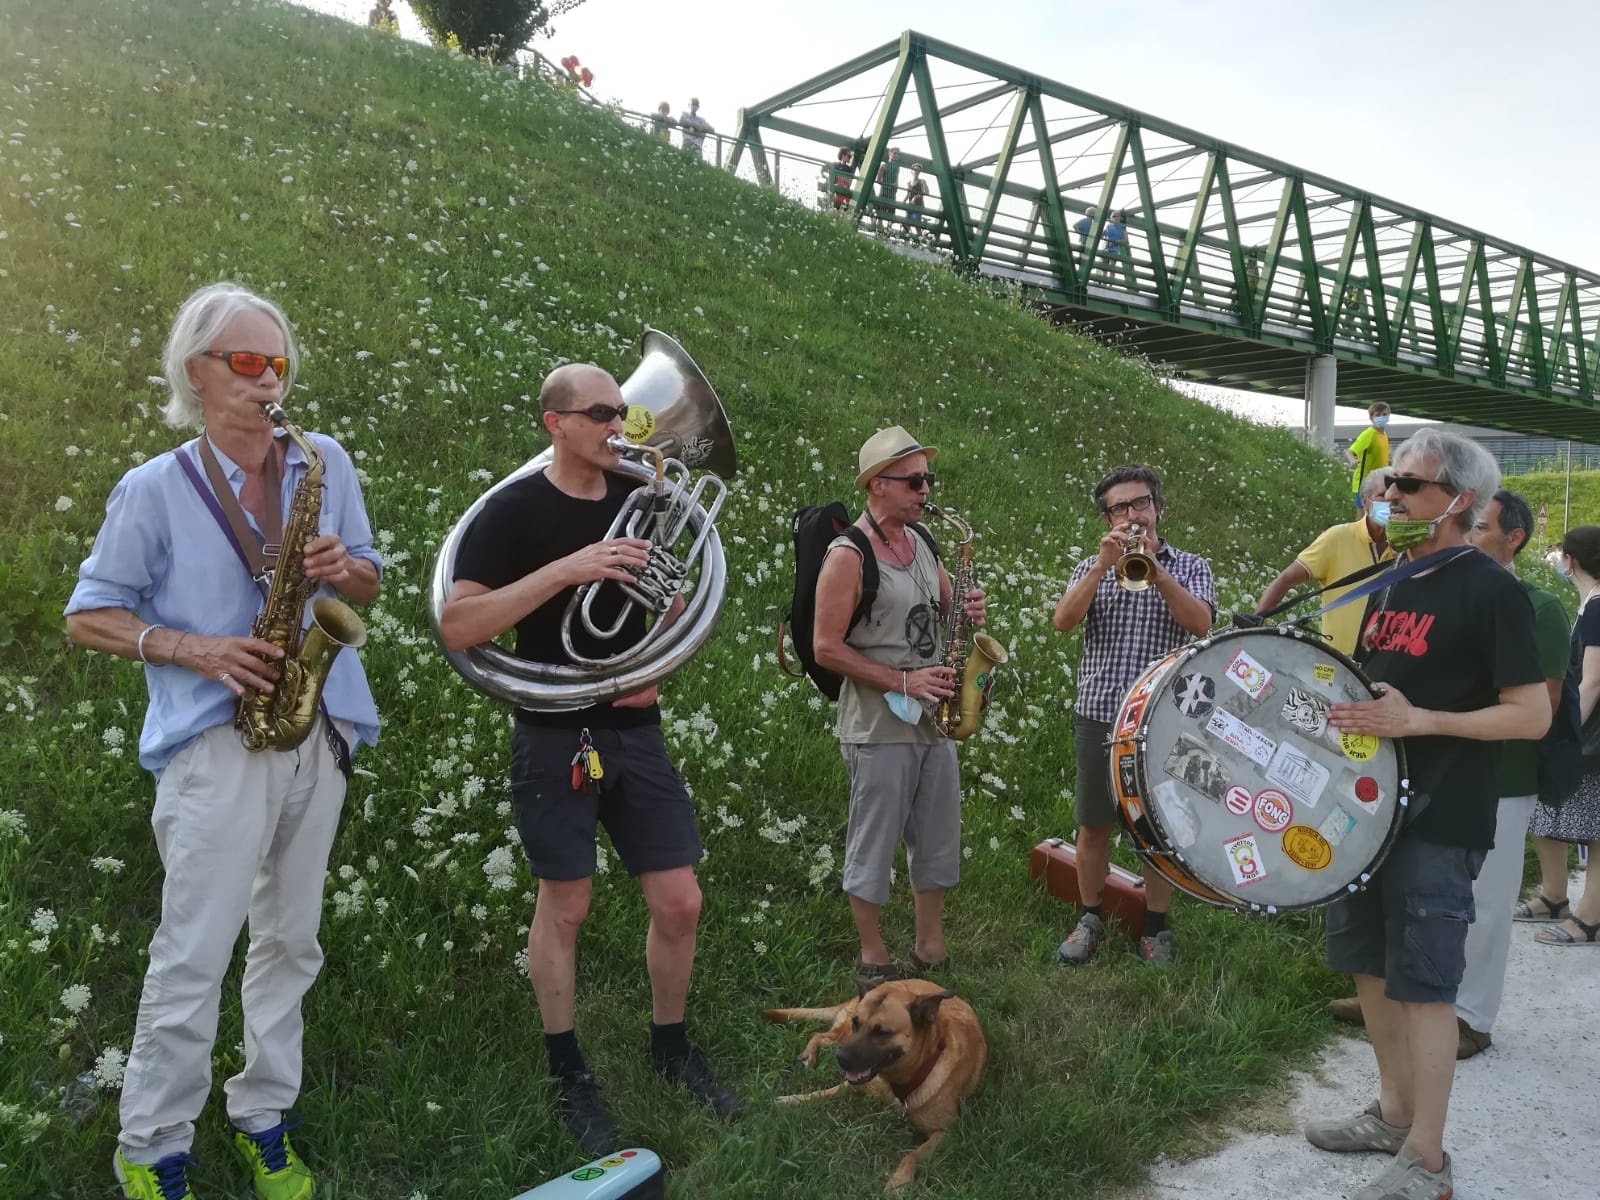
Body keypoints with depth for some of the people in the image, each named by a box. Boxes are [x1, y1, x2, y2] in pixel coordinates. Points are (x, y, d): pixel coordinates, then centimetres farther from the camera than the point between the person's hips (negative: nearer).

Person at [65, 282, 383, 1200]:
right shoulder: (154, 489, -3)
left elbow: (370, 588, 13)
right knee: (193, 956, -1)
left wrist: (345, 568, -11)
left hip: (318, 734, 4)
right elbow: (89, 615, 1)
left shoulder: (326, 463, 6)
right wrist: (194, 650, -15)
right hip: (217, 741, -3)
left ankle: (264, 1121, 29)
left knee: (290, 941, 13)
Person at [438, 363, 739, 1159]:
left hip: (635, 732, 4)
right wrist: (564, 570, -28)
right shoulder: (515, 510, -10)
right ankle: (568, 1073, 26)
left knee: (679, 903, 6)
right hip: (556, 735, -4)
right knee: (564, 907, 7)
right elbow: (457, 629, -20)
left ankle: (669, 1045, 30)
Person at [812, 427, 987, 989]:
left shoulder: (921, 542, 9)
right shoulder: (848, 555, -13)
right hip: (879, 726, -7)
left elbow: (945, 606, 22)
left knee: (938, 841, 14)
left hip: (934, 719, 8)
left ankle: (930, 952, 29)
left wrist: (967, 609, -2)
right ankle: (874, 962, 19)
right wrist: (902, 682, -19)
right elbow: (827, 648, -16)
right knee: (873, 846, 4)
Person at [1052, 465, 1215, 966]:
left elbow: (1200, 624, -14)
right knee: (1093, 826, 9)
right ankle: (1090, 919, 25)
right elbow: (1064, 621, -10)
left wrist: (1155, 568, -21)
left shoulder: (1191, 567, 5)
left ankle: (1155, 927, 22)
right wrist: (1104, 563, -18)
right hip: (1099, 715, 1)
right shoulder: (1092, 568, 8)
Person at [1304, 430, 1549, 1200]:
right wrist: (1339, 707, 2)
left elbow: (1533, 716, -15)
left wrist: (1417, 721, -24)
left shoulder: (1491, 590, -12)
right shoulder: (1389, 582, 11)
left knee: (1424, 984, 0)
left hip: (1439, 822, -8)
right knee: (1370, 968, 15)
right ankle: (1394, 1113, 31)